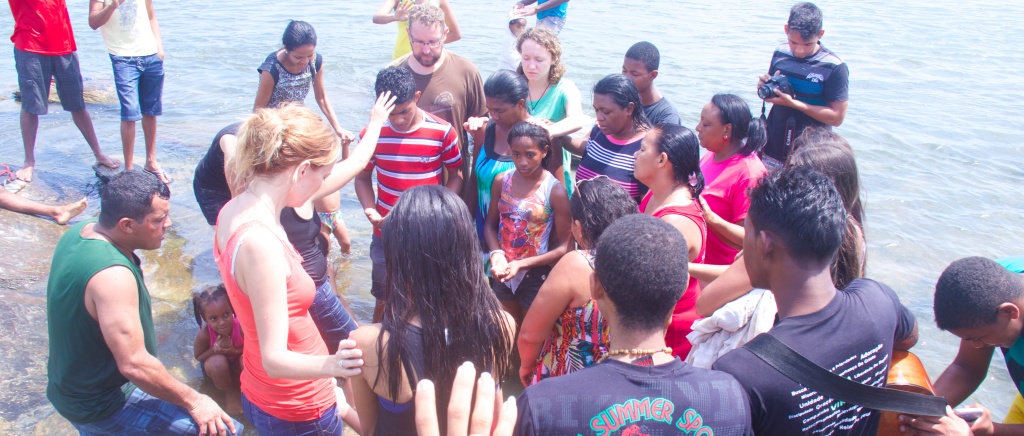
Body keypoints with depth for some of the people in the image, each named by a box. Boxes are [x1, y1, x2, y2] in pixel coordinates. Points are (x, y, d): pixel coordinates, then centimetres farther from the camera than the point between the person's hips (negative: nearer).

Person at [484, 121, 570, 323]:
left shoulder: (555, 191, -17)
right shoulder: (501, 181, -5)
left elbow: (563, 246, -15)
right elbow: (491, 225, 4)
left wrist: (522, 264, -23)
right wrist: (496, 254, -16)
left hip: (536, 275, -4)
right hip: (503, 274, 4)